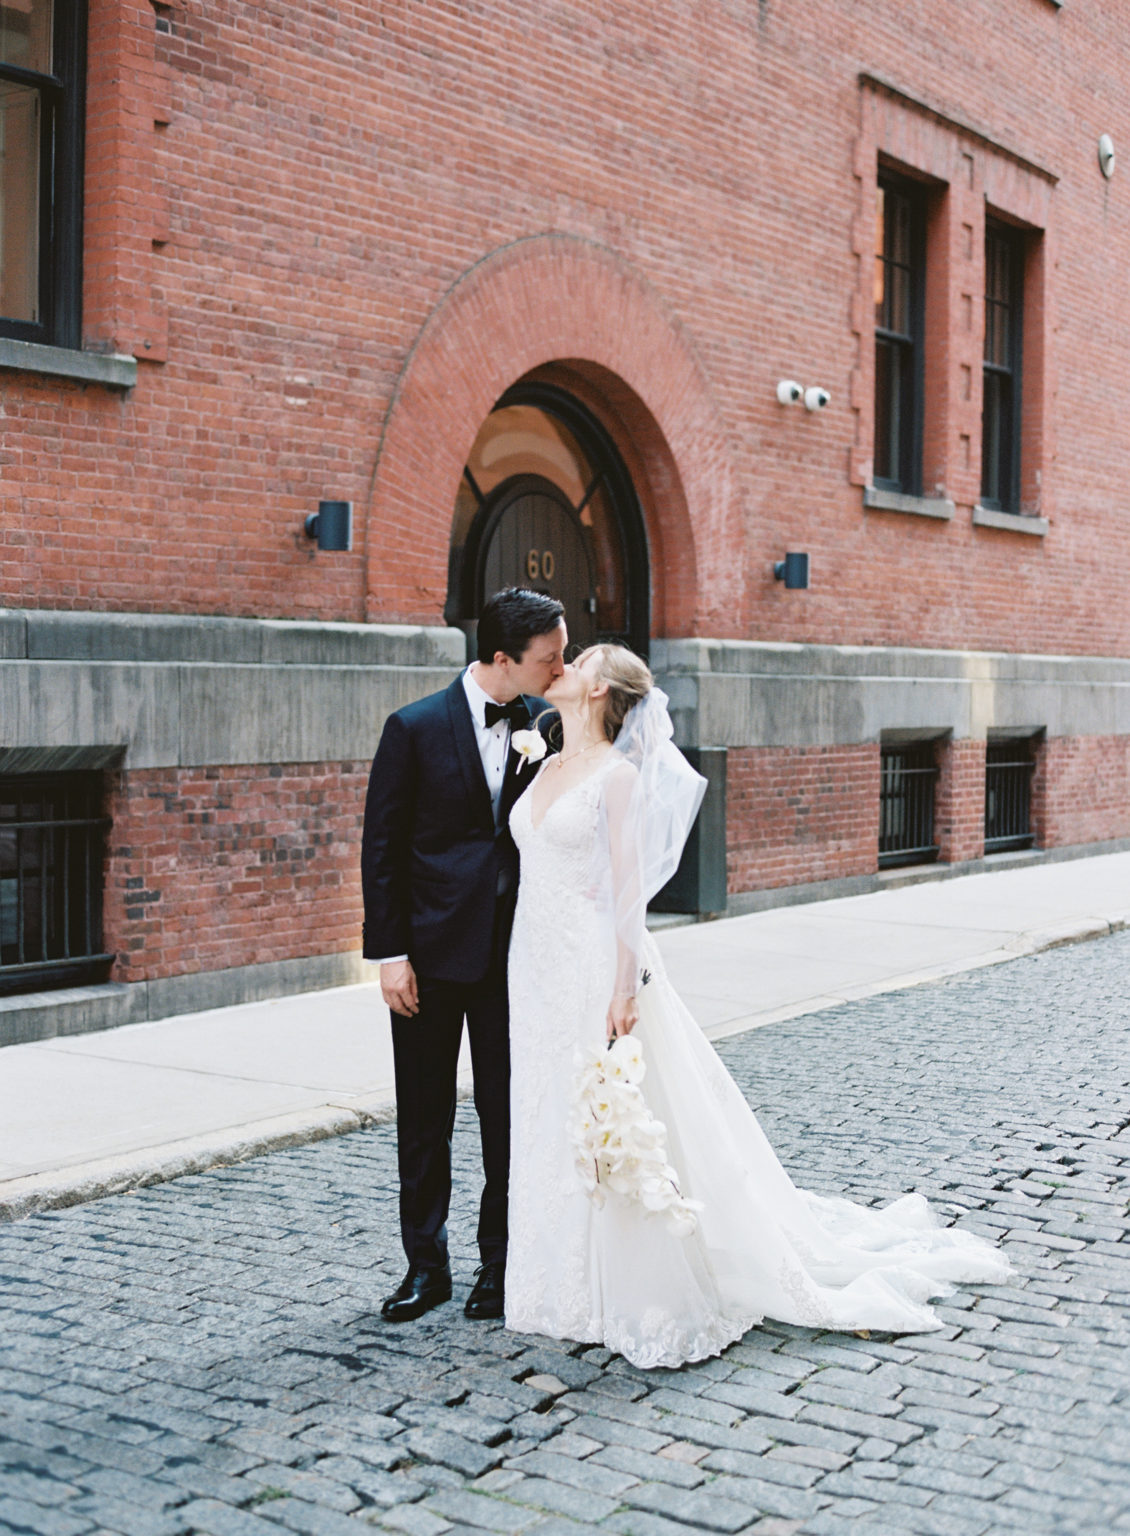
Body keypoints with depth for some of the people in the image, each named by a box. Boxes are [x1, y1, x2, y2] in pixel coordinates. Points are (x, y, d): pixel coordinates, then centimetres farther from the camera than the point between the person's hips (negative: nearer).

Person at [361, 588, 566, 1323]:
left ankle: (501, 1262, 23)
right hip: (433, 952, -2)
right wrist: (390, 953, -9)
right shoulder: (415, 727, -8)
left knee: (508, 1115, 9)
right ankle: (426, 1264, 22)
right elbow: (382, 847, -5)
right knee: (425, 1116, 8)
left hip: (515, 951, 2)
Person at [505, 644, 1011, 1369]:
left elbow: (627, 885, -14)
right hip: (540, 965, 8)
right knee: (554, 1124, 13)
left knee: (617, 1132, -2)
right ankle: (576, 1284, 25)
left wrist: (624, 984, -19)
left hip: (596, 965, -8)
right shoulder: (547, 769, 13)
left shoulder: (618, 775, -10)